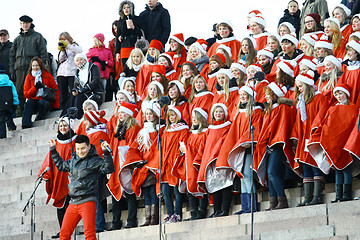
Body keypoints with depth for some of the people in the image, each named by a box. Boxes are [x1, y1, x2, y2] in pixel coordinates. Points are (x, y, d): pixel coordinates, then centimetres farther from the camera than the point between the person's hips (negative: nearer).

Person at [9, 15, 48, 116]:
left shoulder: (37, 37, 9)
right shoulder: (17, 39, 20)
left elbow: (43, 53, 4)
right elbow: (12, 55, 20)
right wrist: (11, 70, 10)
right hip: (19, 68, 3)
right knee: (19, 92, -3)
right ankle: (19, 114, 0)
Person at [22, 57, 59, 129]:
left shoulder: (47, 75, 6)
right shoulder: (29, 77, 11)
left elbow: (56, 91, 5)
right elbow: (26, 94, 4)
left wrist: (56, 106, -5)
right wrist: (35, 87, -14)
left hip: (45, 100, -1)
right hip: (33, 100, 1)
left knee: (42, 103, -35)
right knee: (29, 102, -32)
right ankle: (25, 127, -44)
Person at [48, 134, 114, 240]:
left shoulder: (95, 160, -5)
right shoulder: (73, 160, 16)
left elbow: (108, 169, -19)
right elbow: (61, 166, 35)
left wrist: (106, 153, -29)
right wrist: (53, 150, 36)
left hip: (88, 202, -7)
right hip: (73, 203, 7)